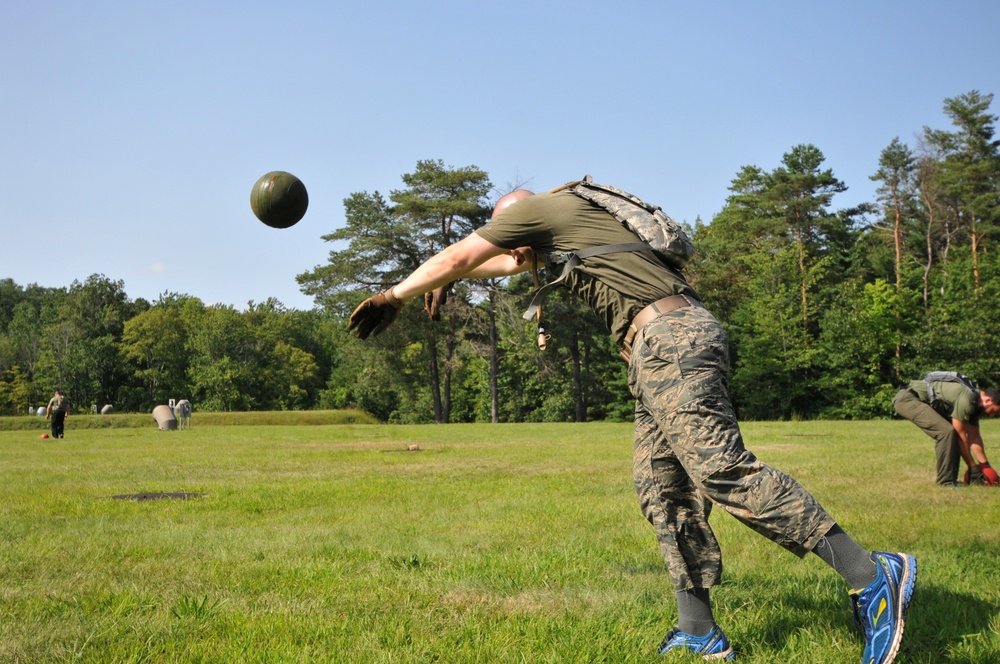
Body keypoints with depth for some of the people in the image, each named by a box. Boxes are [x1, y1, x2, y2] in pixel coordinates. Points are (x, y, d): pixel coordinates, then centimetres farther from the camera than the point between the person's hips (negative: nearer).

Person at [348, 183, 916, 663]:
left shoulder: (537, 207, 7)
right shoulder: (568, 223, 32)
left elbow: (456, 258, 12)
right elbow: (516, 262, 49)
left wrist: (395, 296, 26)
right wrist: (450, 282, 56)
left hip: (670, 338, -10)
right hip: (671, 345, 10)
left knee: (721, 470, -18)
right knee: (663, 488, 7)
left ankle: (874, 576, -20)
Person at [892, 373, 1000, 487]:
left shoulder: (975, 402, 8)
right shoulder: (966, 400, -22)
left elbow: (974, 437, 15)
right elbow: (961, 436, -16)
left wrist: (985, 465, 14)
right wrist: (973, 467, -8)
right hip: (907, 399, -11)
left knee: (951, 432, 9)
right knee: (946, 431, -21)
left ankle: (949, 478, 12)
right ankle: (946, 481, -14)